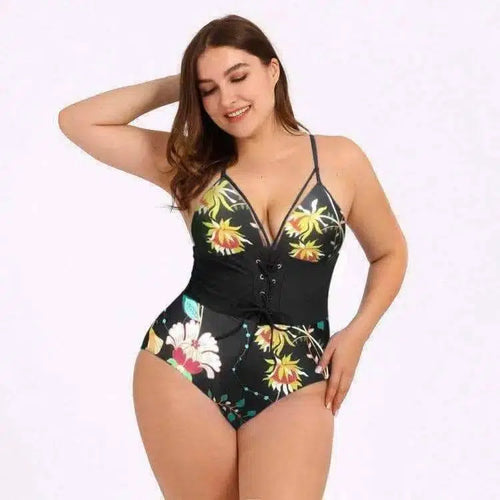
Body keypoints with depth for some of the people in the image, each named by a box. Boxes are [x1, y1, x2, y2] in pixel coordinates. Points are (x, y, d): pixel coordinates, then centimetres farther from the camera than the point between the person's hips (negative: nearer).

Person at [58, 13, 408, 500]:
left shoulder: (340, 159, 4)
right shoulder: (191, 163, 6)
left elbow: (389, 253, 17)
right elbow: (77, 121, 4)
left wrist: (356, 333, 3)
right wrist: (174, 87, 5)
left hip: (294, 380, 0)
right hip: (183, 365, 1)